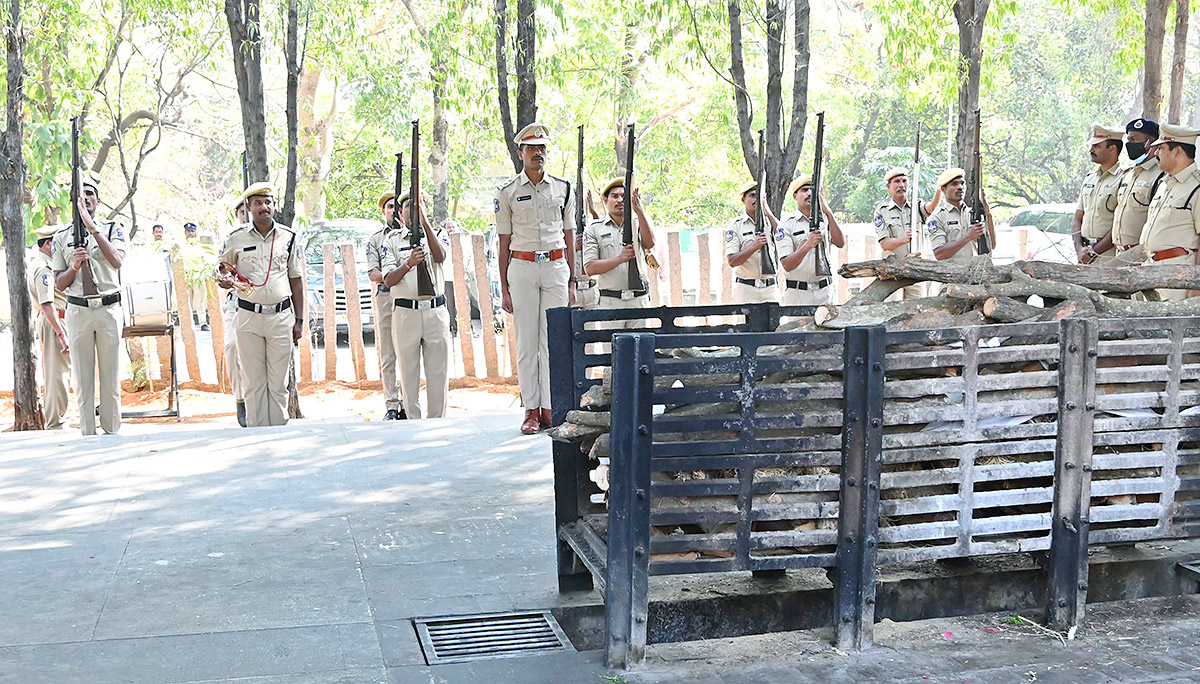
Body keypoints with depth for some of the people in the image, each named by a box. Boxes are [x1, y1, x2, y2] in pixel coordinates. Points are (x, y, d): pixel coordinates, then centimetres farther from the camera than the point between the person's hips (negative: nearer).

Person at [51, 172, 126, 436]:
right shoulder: (62, 236, 10)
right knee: (82, 376, 2)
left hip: (109, 309, -1)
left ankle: (112, 430, 9)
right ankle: (87, 432, 7)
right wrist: (75, 265, -12)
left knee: (111, 374, 2)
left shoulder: (113, 229, 6)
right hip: (78, 311, 1)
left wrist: (92, 226, -18)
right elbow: (59, 284, 8)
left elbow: (116, 261, -15)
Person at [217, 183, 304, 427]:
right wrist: (226, 281, -12)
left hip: (281, 316, 1)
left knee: (278, 382, 3)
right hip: (248, 316, 0)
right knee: (253, 381, 2)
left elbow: (296, 279, 10)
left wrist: (299, 319, 4)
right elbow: (222, 272, 14)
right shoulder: (236, 238, 4)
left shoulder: (288, 237, 6)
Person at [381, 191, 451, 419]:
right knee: (408, 372, 2)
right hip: (404, 312, -1)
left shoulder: (437, 235, 12)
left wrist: (425, 223, -18)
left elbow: (440, 257, -12)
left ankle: (437, 421, 10)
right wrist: (408, 264, -20)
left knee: (439, 372, 2)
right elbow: (388, 280, -2)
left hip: (436, 311, 1)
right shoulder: (392, 239, 9)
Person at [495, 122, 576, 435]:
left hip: (556, 266, 1)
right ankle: (531, 410, 5)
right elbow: (504, 243, 4)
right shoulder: (507, 191, 4)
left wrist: (572, 283, 6)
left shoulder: (563, 188, 9)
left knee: (553, 341, 0)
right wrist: (504, 288, 0)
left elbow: (569, 240, 11)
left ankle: (550, 408, 5)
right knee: (527, 343, 0)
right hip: (522, 267, -1)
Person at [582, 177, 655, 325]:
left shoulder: (638, 224, 14)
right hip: (610, 301, -1)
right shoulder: (594, 228, 8)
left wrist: (639, 210, -19)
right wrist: (620, 258, -16)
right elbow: (589, 269, -3)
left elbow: (650, 243, -10)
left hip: (640, 301, 2)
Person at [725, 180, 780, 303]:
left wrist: (769, 214, -12)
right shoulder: (736, 226, 2)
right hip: (746, 289, -2)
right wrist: (754, 247, -21)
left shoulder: (770, 221, 10)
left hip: (770, 288, 2)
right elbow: (732, 261, -7)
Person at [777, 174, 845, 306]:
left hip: (825, 291, 3)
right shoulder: (786, 223, -2)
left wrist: (827, 211, -17)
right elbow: (786, 265, -13)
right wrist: (808, 245, -29)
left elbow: (840, 243, -10)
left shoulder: (825, 219, 9)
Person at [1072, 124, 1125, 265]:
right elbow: (1077, 219, 17)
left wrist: (1093, 252, -11)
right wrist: (1080, 249, 1)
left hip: (1108, 256, -6)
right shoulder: (1090, 179, 18)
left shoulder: (1122, 180, -6)